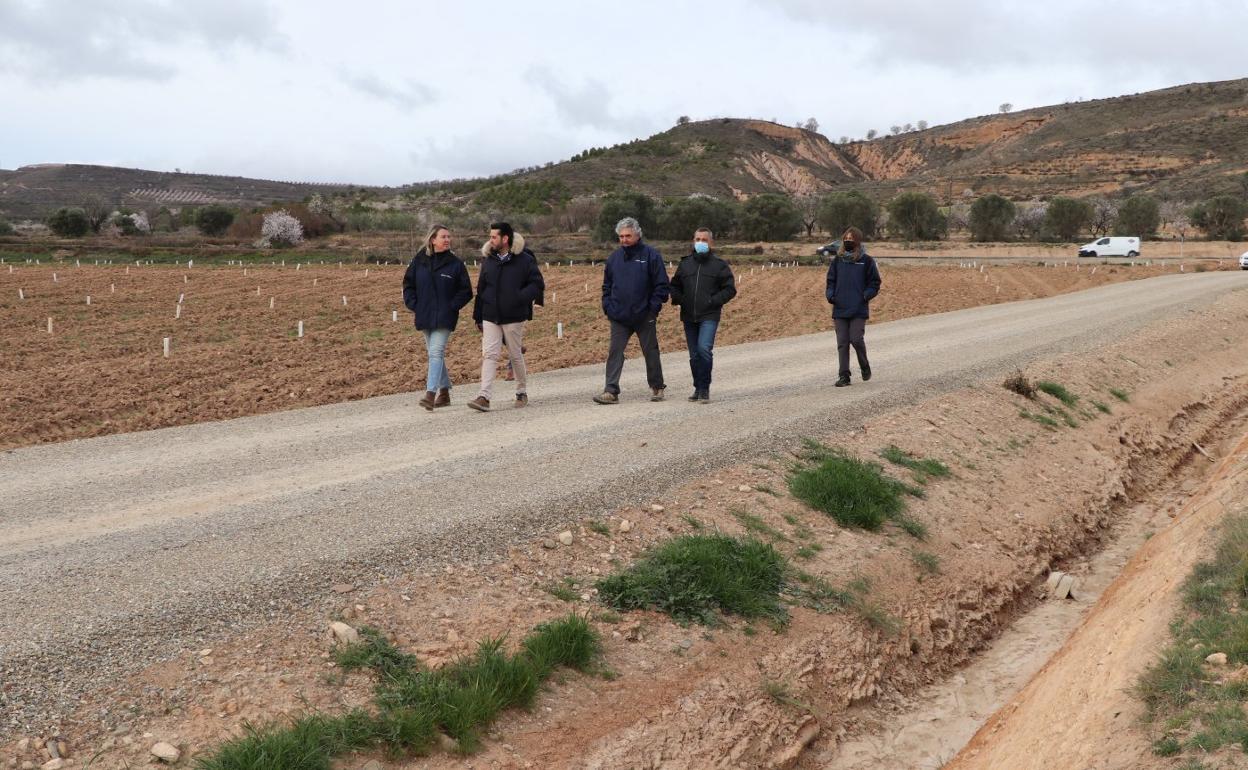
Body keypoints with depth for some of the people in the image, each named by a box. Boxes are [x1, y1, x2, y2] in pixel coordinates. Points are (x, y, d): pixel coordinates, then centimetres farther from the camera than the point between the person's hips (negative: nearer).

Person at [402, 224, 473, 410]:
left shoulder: (455, 263, -3)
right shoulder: (419, 261, 4)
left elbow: (466, 291, 1)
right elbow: (408, 284, 13)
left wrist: (452, 307, -9)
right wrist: (413, 305, 1)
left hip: (444, 318, -4)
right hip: (424, 317, 4)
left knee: (436, 352, -16)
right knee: (436, 354, 13)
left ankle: (431, 393, -22)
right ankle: (444, 392, 24)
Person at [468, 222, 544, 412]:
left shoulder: (524, 260, -5)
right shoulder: (488, 261, 9)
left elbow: (538, 284, -6)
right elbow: (481, 289, 13)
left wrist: (520, 297, -22)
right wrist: (478, 317, 11)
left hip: (513, 317, -3)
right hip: (490, 317, 3)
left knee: (516, 355, 8)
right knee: (489, 355, -7)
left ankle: (522, 392, 26)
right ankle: (485, 397, -13)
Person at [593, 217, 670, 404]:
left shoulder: (651, 255, -4)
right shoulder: (614, 257, 9)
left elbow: (662, 285, -5)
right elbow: (607, 285, 18)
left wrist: (654, 307, -11)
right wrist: (607, 306, 5)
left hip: (644, 317, -3)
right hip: (619, 317, 3)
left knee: (651, 352, 9)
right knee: (615, 353, -4)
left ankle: (657, 387, 24)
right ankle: (611, 391, -6)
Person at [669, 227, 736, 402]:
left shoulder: (719, 265, 1)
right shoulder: (685, 264, 12)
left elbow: (730, 289, 1)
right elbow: (674, 286, 22)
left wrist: (714, 301, -11)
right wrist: (678, 299, 2)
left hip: (709, 317, -4)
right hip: (689, 317, 4)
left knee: (703, 348, -21)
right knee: (694, 355, 9)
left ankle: (704, 389, -11)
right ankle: (699, 388, 21)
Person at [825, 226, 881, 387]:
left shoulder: (866, 261, 1)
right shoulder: (837, 260, 10)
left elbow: (875, 283, 4)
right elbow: (831, 280, 17)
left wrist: (865, 296, -11)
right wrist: (831, 295, -1)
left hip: (859, 310, -3)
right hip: (840, 309, 3)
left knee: (856, 339, -10)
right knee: (842, 343, 1)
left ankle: (865, 367, 15)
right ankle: (844, 375, 5)